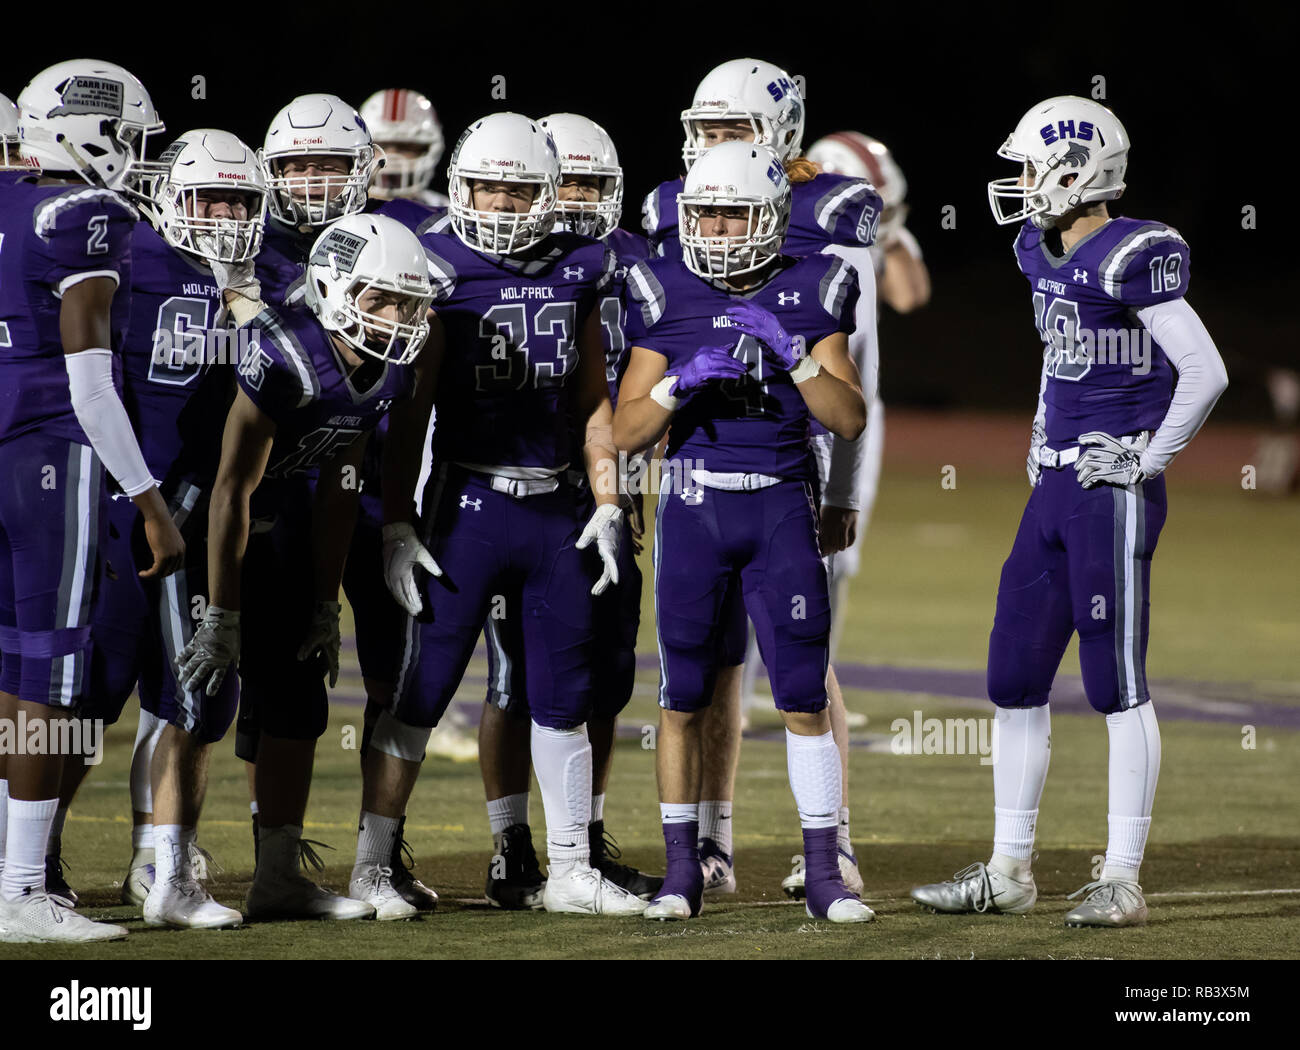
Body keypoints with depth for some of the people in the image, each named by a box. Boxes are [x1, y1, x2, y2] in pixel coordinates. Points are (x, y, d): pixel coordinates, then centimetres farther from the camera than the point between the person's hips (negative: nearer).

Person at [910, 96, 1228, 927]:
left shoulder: (1131, 259, -16)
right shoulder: (1045, 255, 11)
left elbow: (1206, 373, -18)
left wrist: (1148, 461, -13)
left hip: (1113, 493, -9)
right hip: (1054, 485, 9)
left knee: (1118, 684, -4)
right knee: (1014, 678, 10)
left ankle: (1123, 882, 2)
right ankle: (1010, 873, 18)